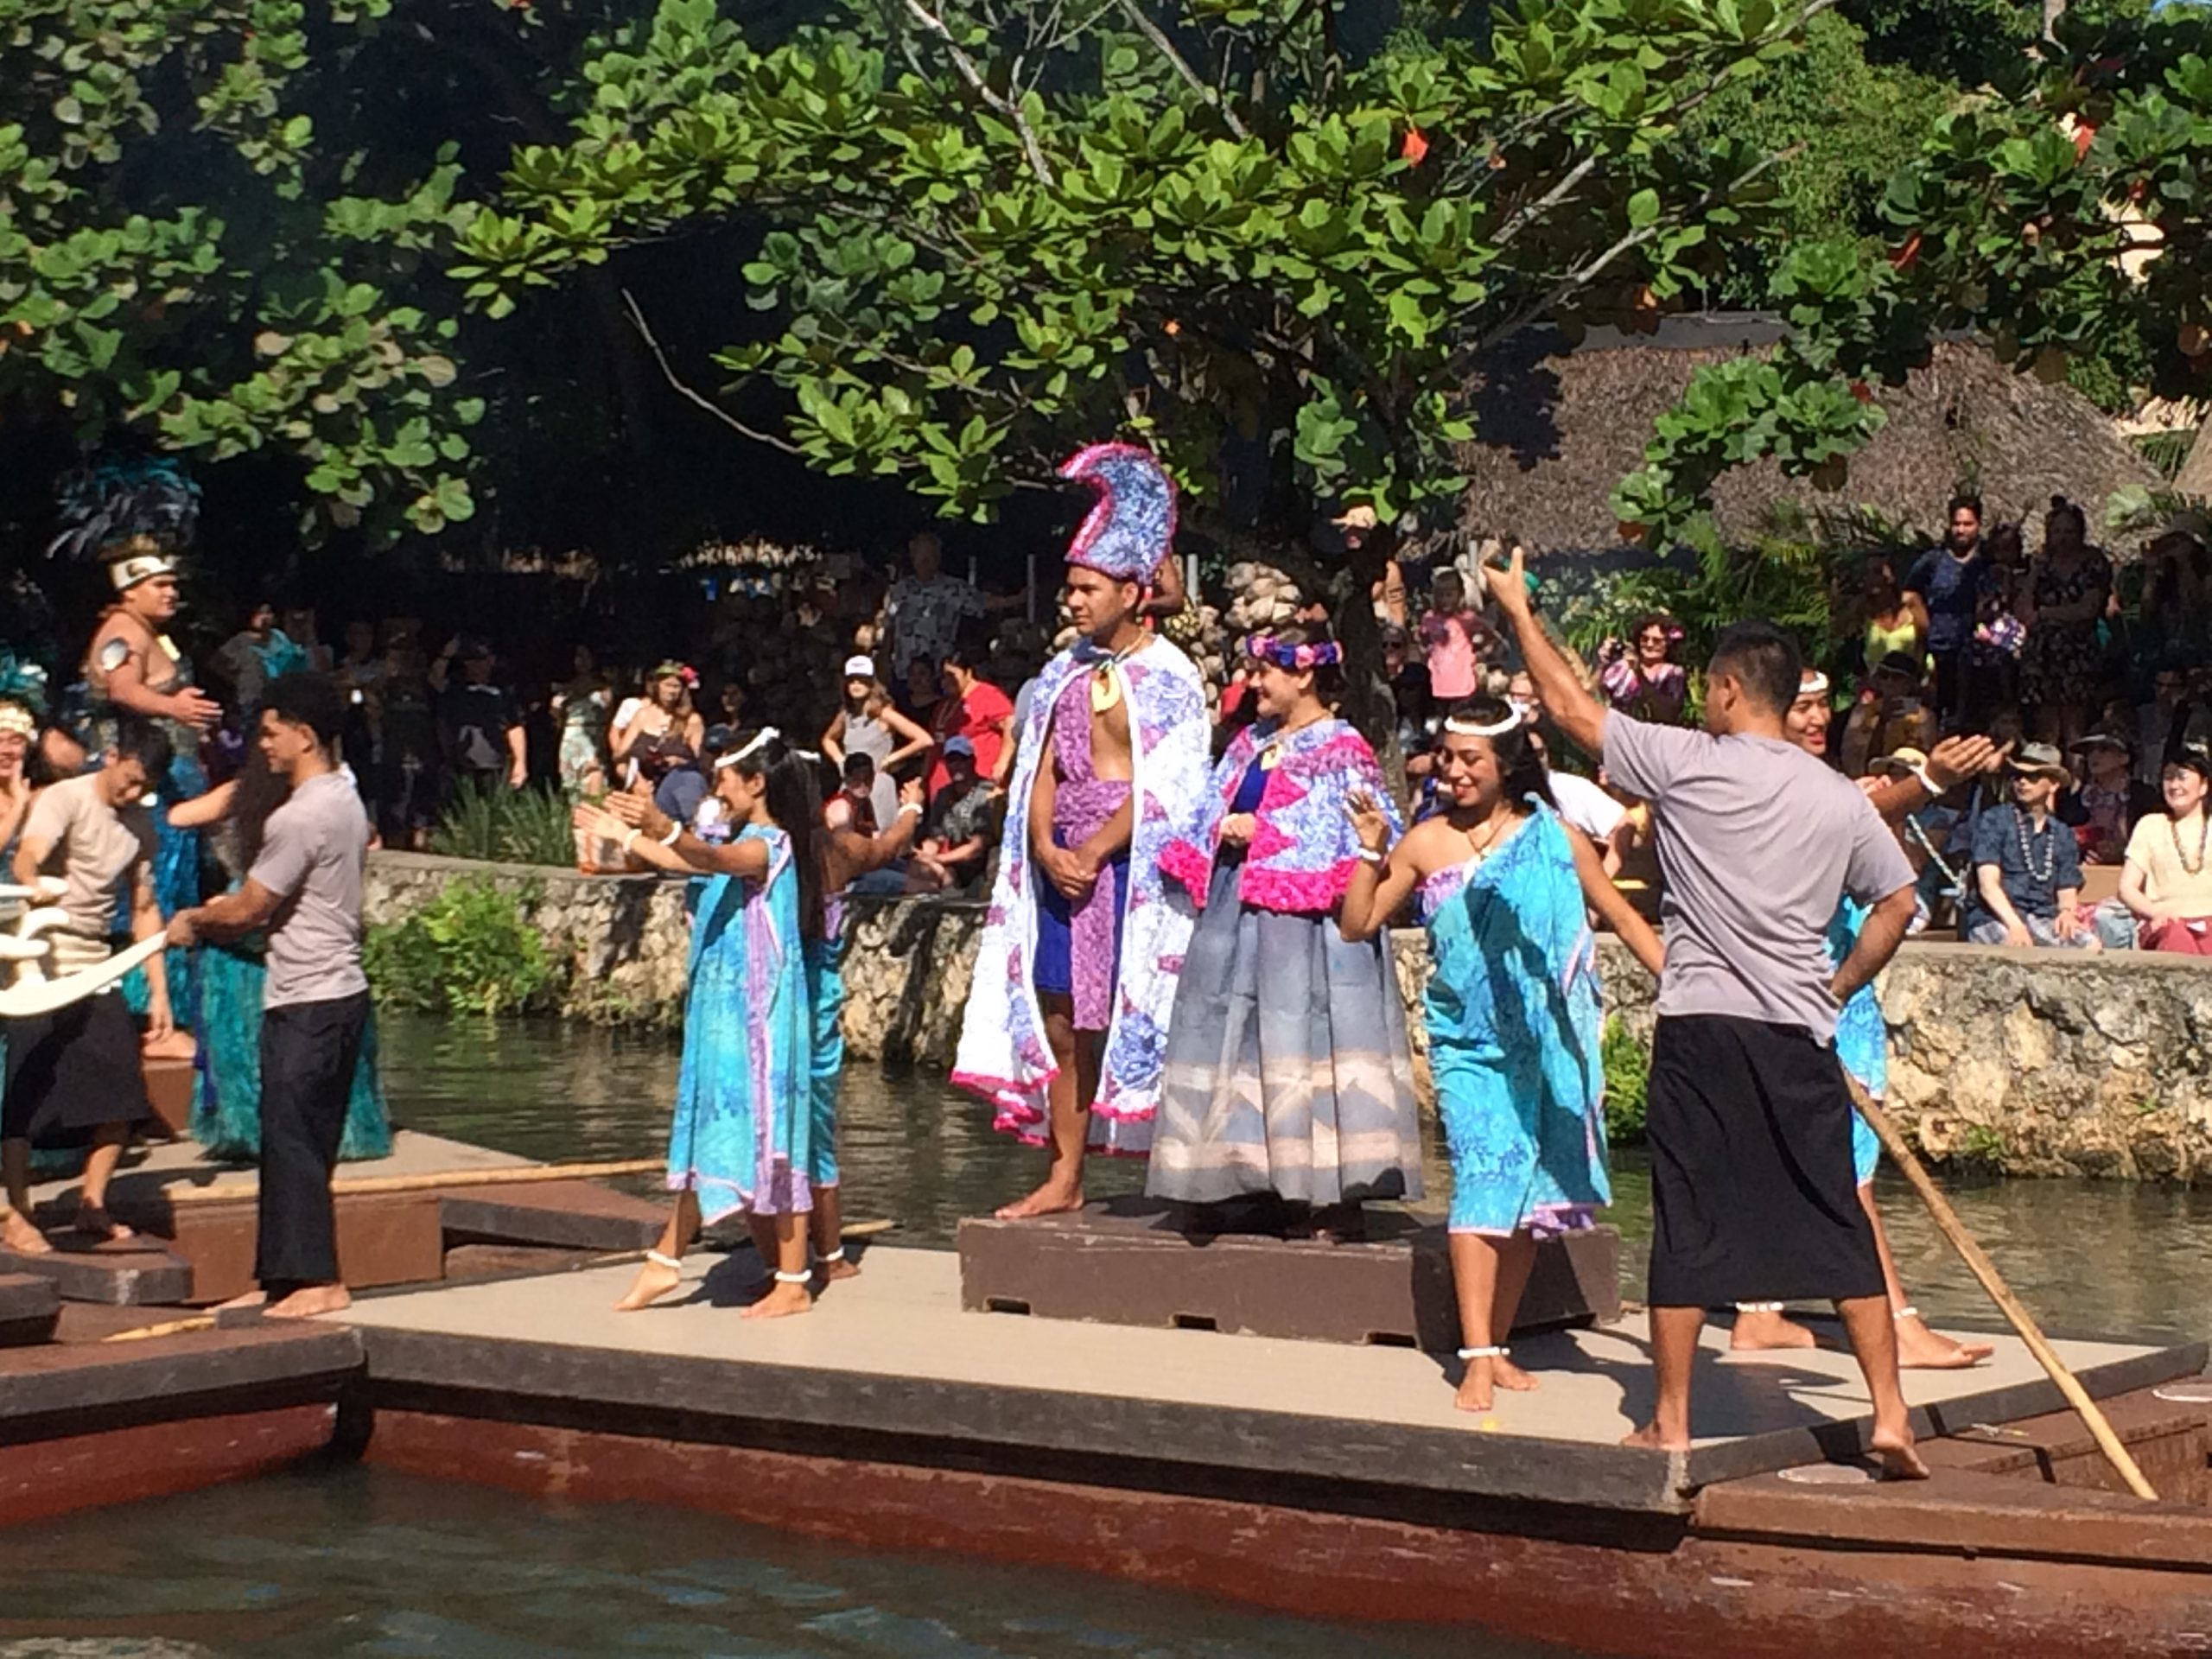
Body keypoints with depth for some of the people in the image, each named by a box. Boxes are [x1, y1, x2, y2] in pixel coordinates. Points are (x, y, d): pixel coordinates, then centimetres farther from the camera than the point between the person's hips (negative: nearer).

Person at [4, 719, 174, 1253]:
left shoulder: (139, 826, 10)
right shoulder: (65, 799, -9)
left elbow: (144, 910, 17)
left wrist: (159, 991, 11)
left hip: (96, 969, 6)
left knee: (122, 1098, 1)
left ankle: (92, 1206, 15)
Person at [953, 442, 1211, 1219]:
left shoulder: (1167, 677, -6)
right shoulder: (1065, 675, 13)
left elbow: (1159, 789, -12)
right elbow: (1041, 773, 10)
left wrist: (1093, 851, -15)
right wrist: (1047, 849, -6)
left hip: (1132, 866, -6)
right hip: (1064, 865, 6)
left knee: (1130, 1020, -7)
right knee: (1060, 1021, 6)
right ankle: (1065, 1177, 12)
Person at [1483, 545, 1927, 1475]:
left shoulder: (1687, 764, -5)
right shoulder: (1840, 799, 6)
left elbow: (1572, 709, 1)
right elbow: (1897, 903, 11)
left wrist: (1519, 610, 13)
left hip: (1700, 1026, -3)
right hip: (1801, 1037, 3)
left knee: (1688, 1226, 4)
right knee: (1839, 1225, 8)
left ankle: (1670, 1423, 10)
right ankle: (1890, 1415, 7)